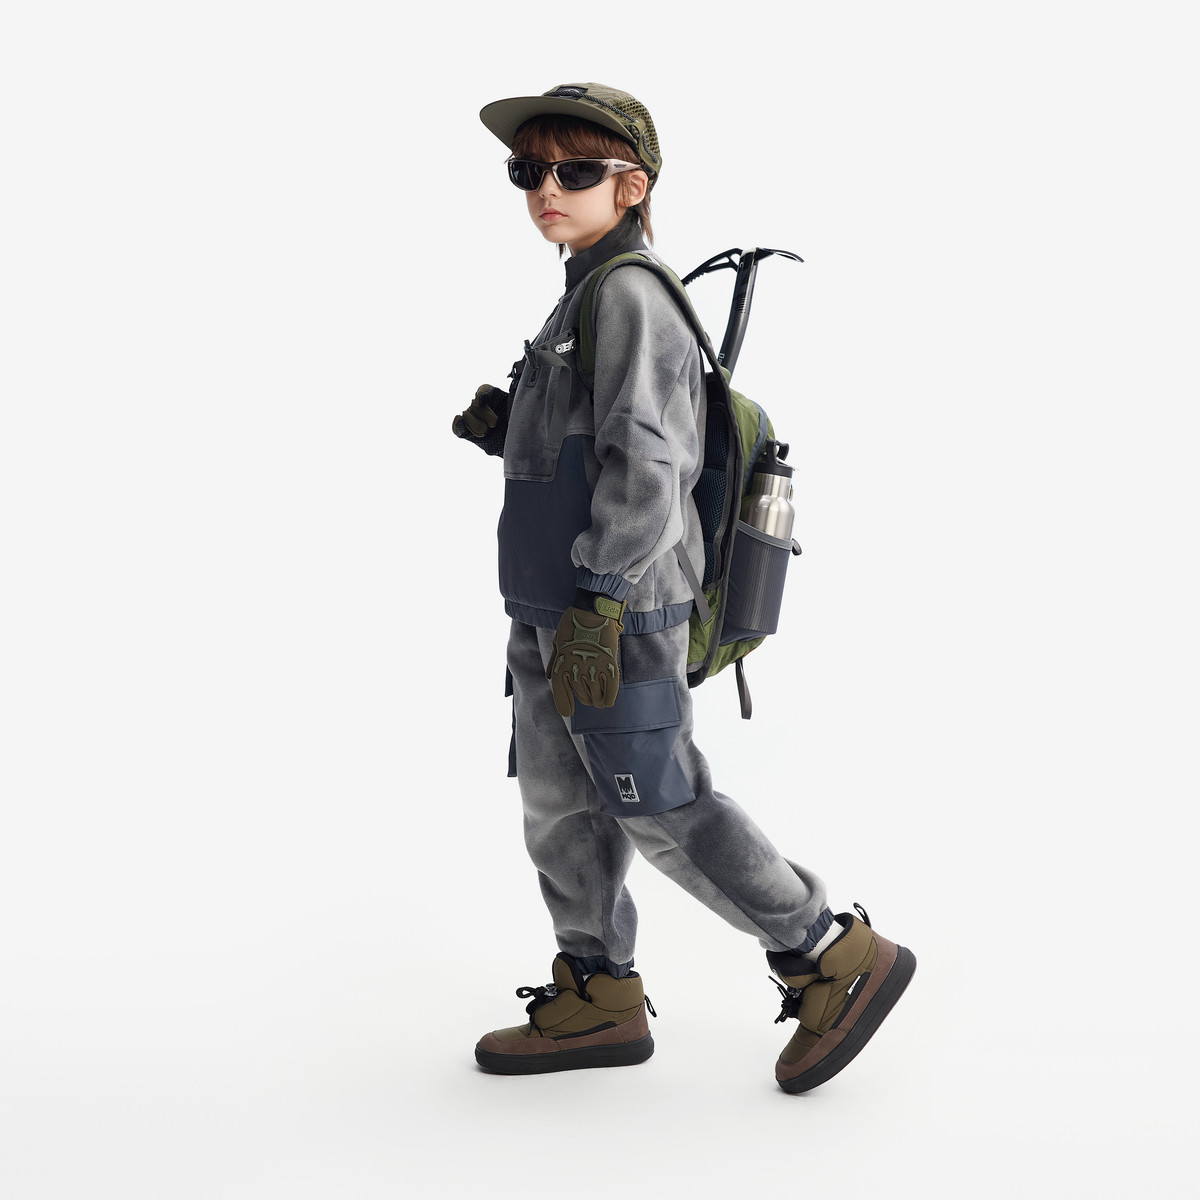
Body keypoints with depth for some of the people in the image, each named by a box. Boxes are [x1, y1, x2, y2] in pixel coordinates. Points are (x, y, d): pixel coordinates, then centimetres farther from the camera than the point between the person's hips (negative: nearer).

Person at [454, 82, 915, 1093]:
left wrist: (598, 606, -26)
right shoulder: (587, 301, 15)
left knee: (663, 810, -5)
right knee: (559, 800, 12)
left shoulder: (629, 298, -15)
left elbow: (646, 463, -22)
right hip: (556, 610, 10)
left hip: (614, 607, -10)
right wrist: (500, 426, 6)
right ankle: (597, 999, 22)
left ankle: (837, 963, 6)